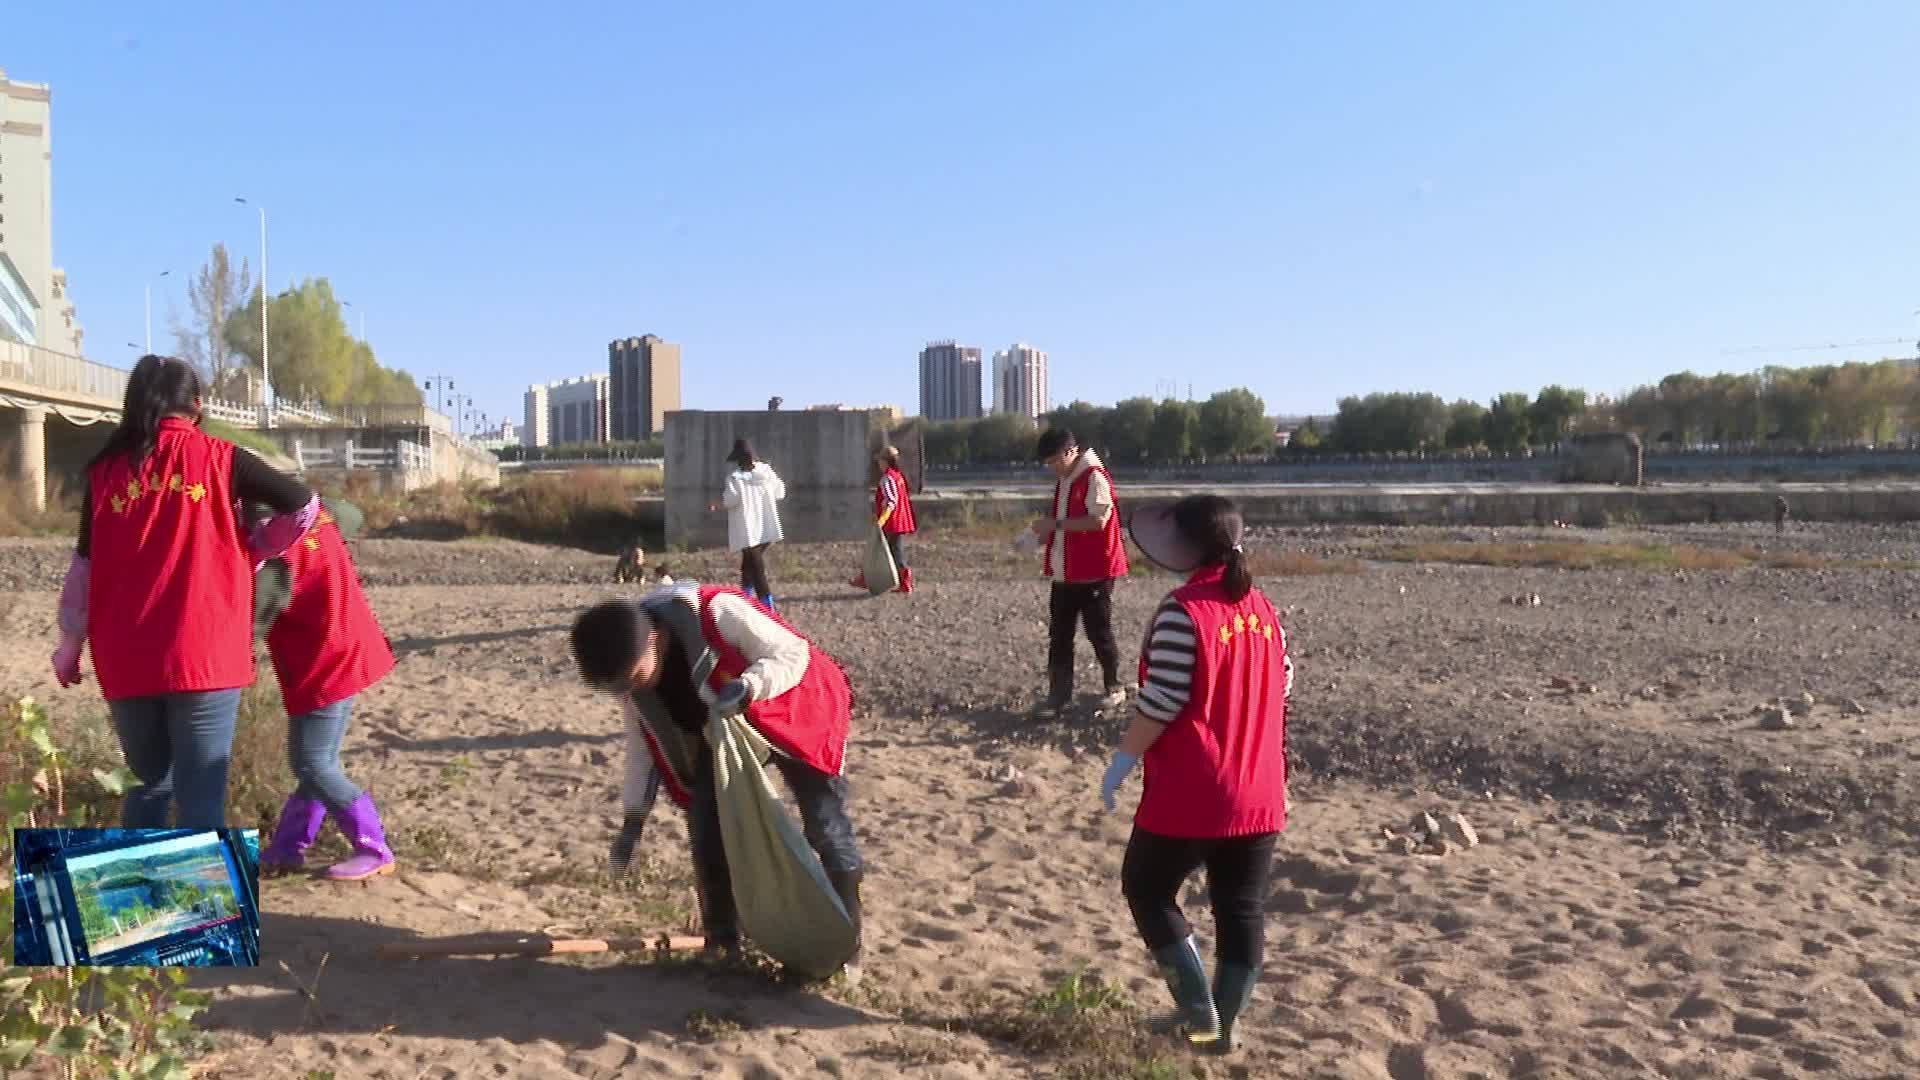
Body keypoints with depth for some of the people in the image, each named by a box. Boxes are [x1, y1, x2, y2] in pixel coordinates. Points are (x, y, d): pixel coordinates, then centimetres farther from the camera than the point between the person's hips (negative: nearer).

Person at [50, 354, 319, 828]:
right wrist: (251, 549, 12)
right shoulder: (217, 458, -1)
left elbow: (85, 566, 11)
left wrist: (70, 643, 22)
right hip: (204, 656, -3)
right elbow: (305, 507, -2)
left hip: (125, 663, 4)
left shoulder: (107, 470, 7)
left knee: (151, 783, 21)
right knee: (201, 796, 2)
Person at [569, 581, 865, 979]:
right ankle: (722, 943, 15)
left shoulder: (716, 612, -37)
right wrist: (633, 817, -2)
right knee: (706, 826, -3)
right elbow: (643, 737, -1)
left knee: (825, 827, -5)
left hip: (799, 713, -5)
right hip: (722, 731, 6)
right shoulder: (631, 666, -15)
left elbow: (793, 653, -29)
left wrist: (748, 687, -48)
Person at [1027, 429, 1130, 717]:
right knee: (1058, 634, 5)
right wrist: (1048, 533, 5)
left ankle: (1115, 688, 20)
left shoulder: (1095, 477, -15)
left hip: (1094, 572, -8)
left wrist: (1056, 523, -22)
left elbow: (1098, 521, -23)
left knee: (1098, 631, 3)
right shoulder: (1063, 480, 13)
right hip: (1064, 572, 8)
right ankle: (1058, 694, 10)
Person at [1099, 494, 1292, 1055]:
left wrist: (1122, 760, -8)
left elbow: (1162, 700, -19)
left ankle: (1198, 1008, 10)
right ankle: (1224, 1024, 23)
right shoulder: (1262, 608, 6)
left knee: (1147, 888, 12)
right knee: (1242, 908, 13)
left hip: (1190, 795, -7)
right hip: (1259, 795, 7)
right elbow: (1282, 685, 13)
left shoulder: (1183, 611, -17)